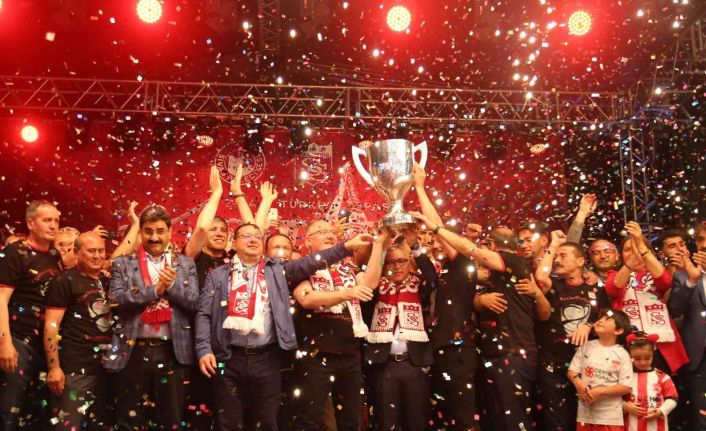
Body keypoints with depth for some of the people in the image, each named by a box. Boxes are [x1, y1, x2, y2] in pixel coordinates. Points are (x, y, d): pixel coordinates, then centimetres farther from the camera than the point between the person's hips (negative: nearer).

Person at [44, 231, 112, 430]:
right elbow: (51, 325, -13)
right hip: (75, 368, -7)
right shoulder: (65, 281, -6)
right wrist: (54, 367, -19)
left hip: (106, 366, 7)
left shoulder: (106, 281, 14)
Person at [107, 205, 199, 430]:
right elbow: (117, 298, -7)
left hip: (172, 351, 1)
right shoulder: (123, 264, 7)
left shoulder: (186, 264, 9)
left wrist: (172, 284, -13)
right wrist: (155, 289, -14)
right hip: (134, 350, 0)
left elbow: (194, 303, 1)